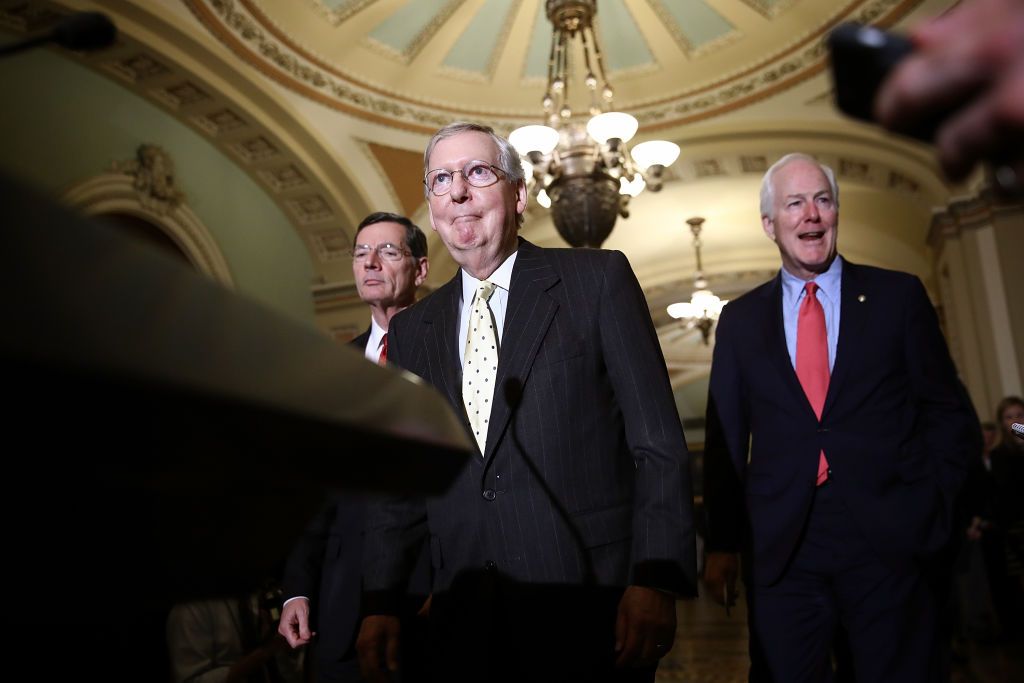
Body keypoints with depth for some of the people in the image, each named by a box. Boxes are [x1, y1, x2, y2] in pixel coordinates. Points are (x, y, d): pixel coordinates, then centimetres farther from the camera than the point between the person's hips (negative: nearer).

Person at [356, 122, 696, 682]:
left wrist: (655, 580, -14)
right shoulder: (412, 331, 10)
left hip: (590, 614, -3)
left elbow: (659, 445, -6)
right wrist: (379, 605, 5)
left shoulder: (598, 280, -2)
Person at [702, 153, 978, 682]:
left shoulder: (898, 296, 5)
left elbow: (949, 413, 6)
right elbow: (724, 437, 8)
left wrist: (927, 505, -6)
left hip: (887, 539, 0)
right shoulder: (739, 319, 7)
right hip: (781, 548, 1)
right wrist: (722, 542, 4)